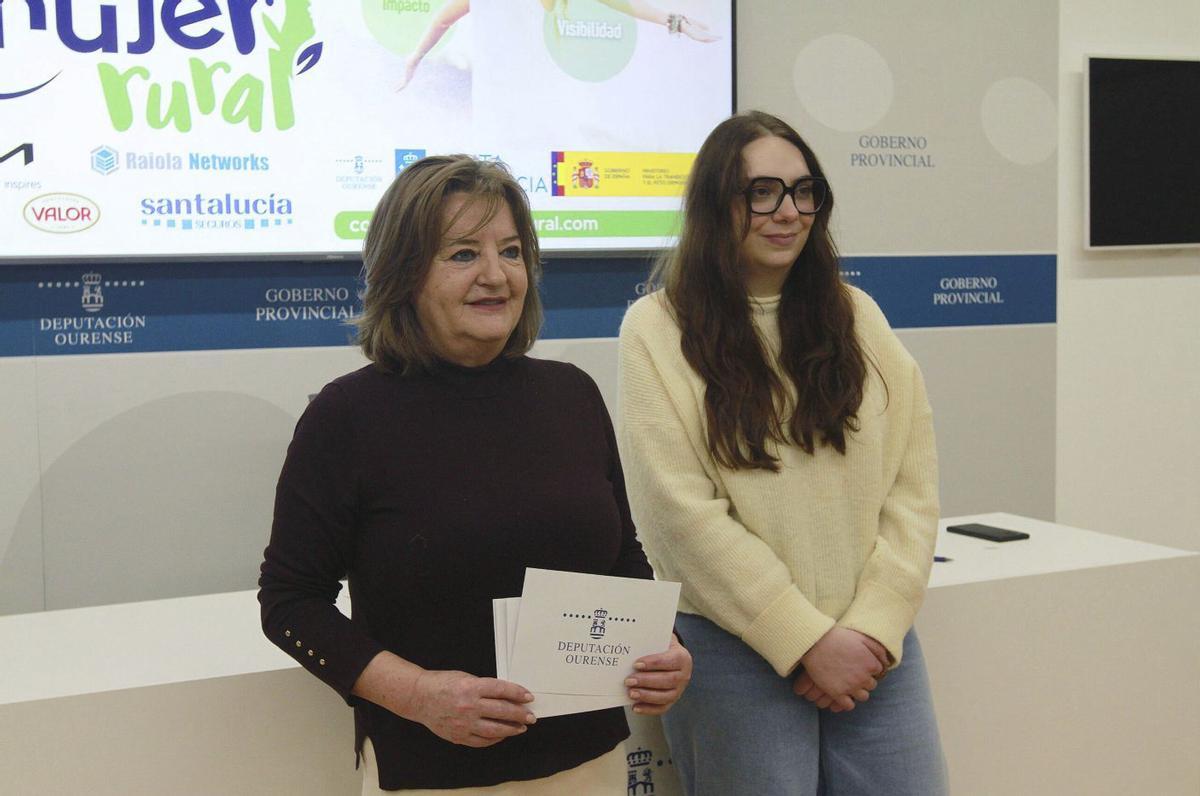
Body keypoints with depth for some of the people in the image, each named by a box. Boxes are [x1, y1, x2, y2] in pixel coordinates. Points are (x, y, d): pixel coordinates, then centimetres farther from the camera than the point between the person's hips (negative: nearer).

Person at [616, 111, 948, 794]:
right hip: (737, 650, -3)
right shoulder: (658, 328, -3)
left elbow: (913, 488, 4)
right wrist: (807, 640, -12)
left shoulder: (856, 316, 8)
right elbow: (682, 513, -10)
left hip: (875, 643, 3)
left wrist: (874, 628, -6)